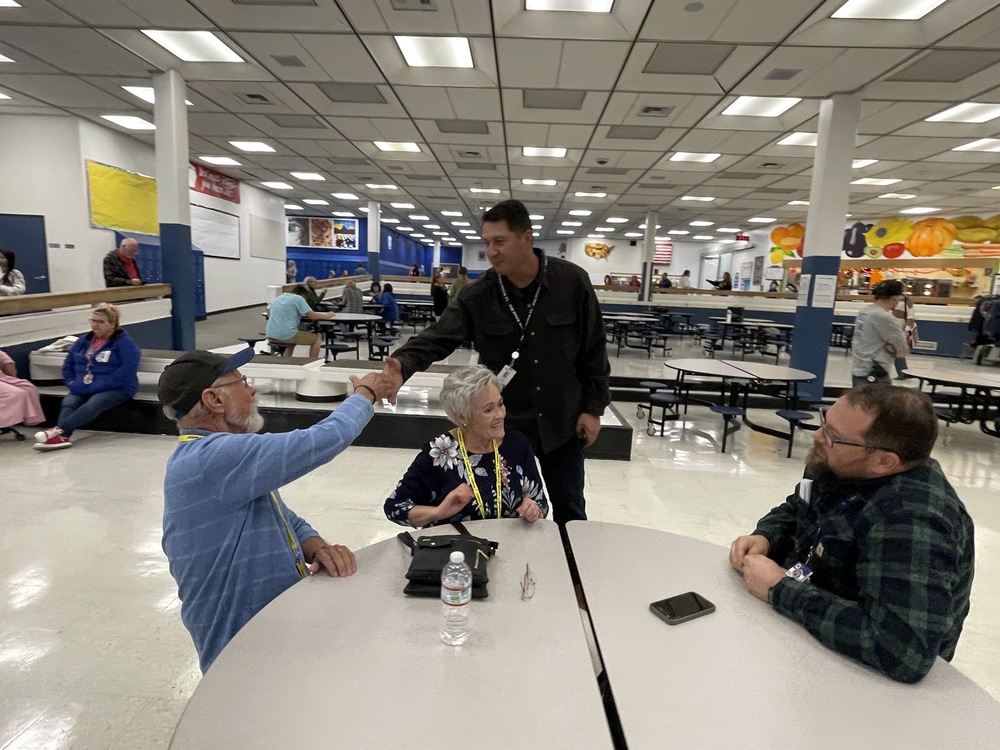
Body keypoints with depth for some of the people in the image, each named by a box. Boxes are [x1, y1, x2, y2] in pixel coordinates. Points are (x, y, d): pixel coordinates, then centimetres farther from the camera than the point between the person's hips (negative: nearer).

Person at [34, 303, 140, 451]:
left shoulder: (124, 342, -5)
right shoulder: (84, 341, 17)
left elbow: (127, 370, -17)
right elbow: (68, 363, 25)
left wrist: (98, 385, -22)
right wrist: (72, 383, 5)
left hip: (116, 389, -6)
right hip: (83, 389, 6)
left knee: (93, 404, -35)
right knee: (68, 402, -25)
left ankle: (58, 430, -47)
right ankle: (62, 436, -47)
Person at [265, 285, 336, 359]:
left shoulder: (279, 297, 17)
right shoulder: (298, 298, -3)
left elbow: (269, 313, 31)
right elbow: (312, 316, -8)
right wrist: (327, 315, 8)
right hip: (286, 335, -7)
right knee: (316, 339, 12)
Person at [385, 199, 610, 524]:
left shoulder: (573, 282, -10)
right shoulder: (477, 296, -10)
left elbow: (593, 349, -3)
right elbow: (435, 339, -15)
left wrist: (593, 407, -3)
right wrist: (400, 367, -35)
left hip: (562, 420, 0)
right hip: (505, 423, 0)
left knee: (570, 511, 18)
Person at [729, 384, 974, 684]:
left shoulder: (911, 521, -33)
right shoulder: (842, 467, -7)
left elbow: (905, 650, -40)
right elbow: (793, 511, 11)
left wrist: (780, 591, -31)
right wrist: (764, 537, -11)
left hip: (857, 671, -6)